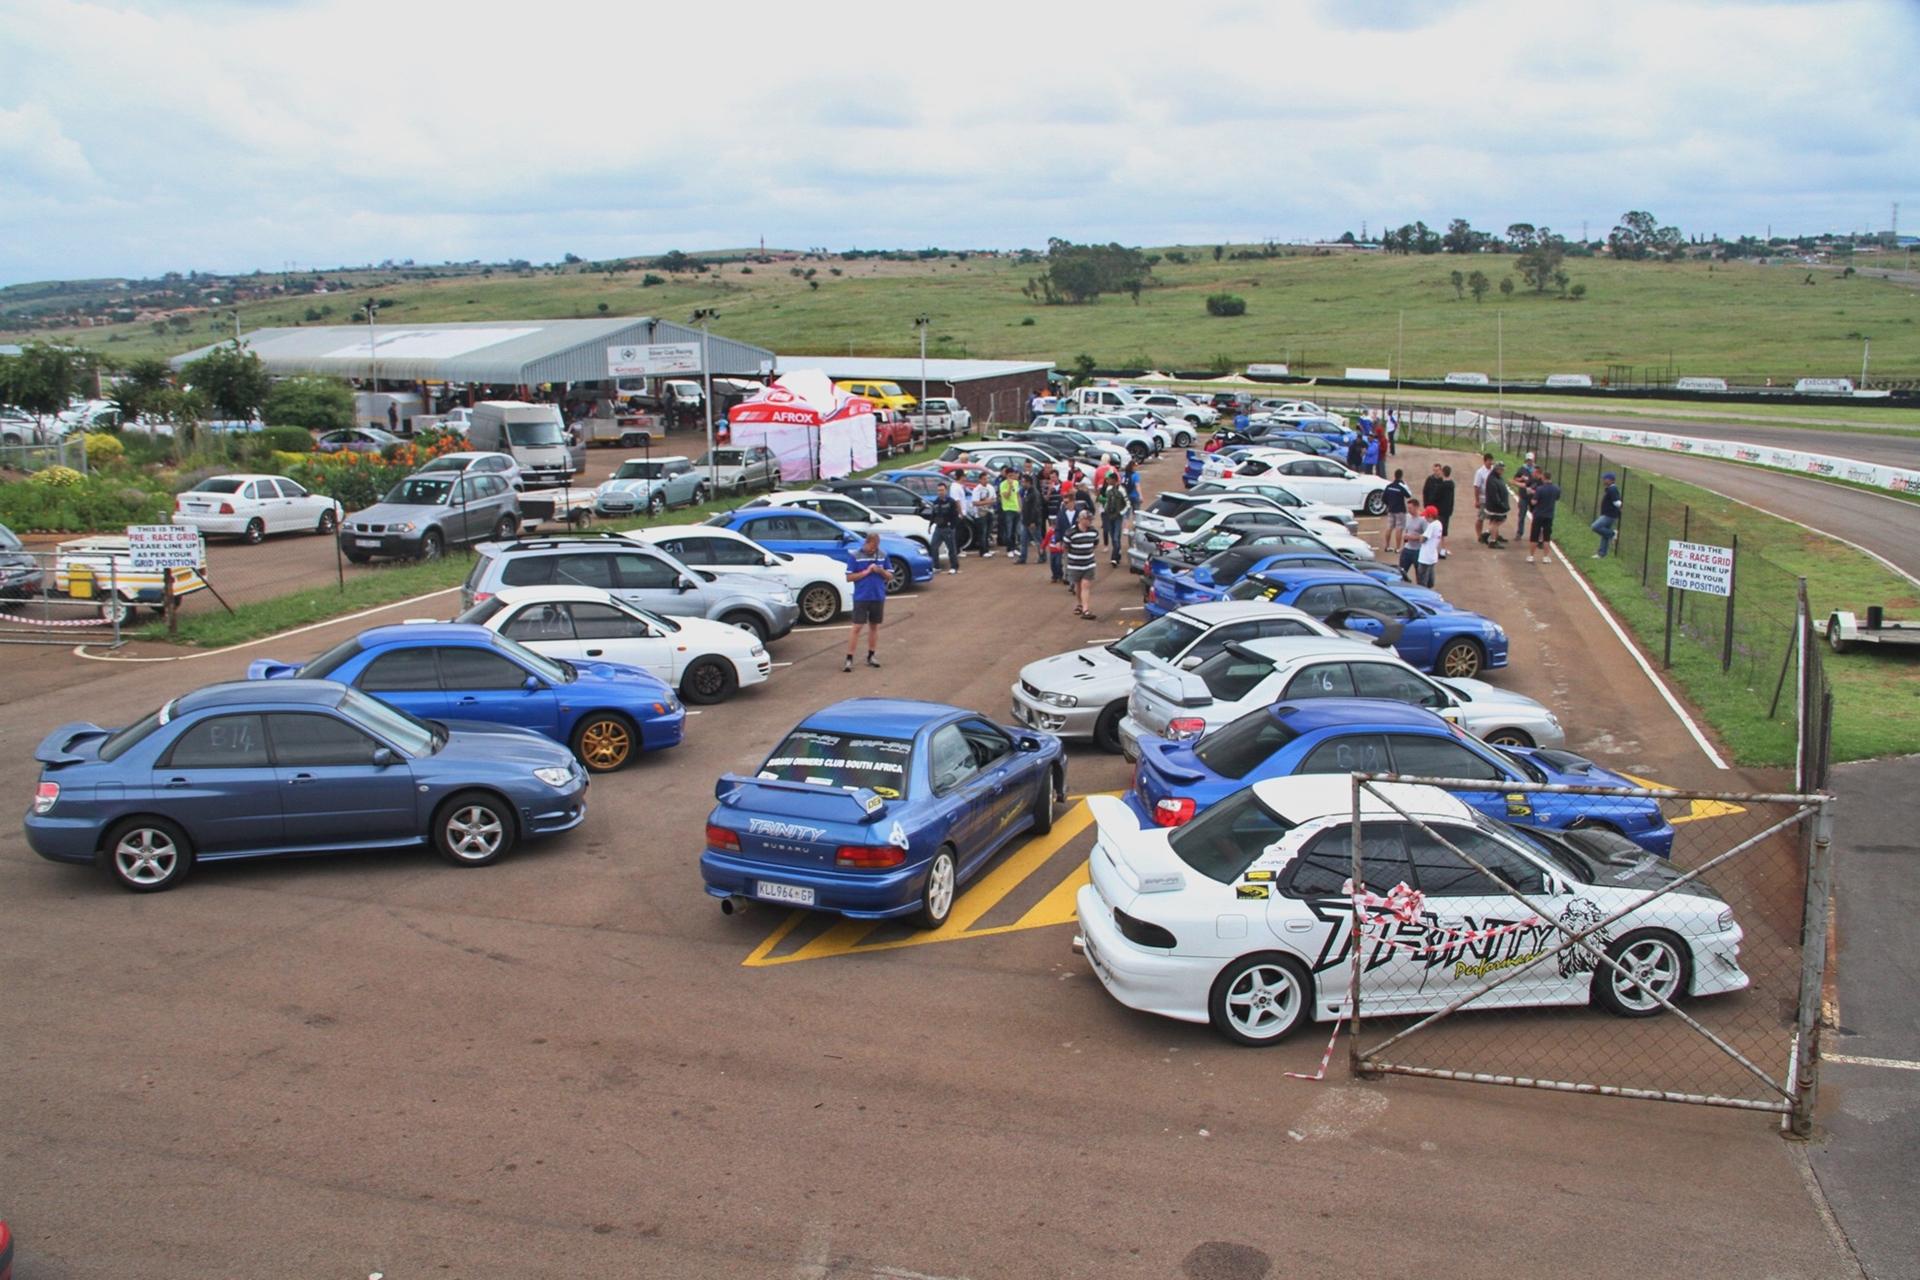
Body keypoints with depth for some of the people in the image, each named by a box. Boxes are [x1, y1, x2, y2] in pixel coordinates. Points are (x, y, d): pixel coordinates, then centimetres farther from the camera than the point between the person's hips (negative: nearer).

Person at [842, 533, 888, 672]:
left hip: (878, 597, 4)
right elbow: (849, 577, -7)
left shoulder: (882, 556, 4)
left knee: (874, 626, 12)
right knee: (857, 627, -6)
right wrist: (866, 572, -16)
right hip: (861, 597, -4)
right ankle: (849, 659, -3)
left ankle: (870, 656, 24)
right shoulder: (856, 556, -5)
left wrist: (881, 571, -13)